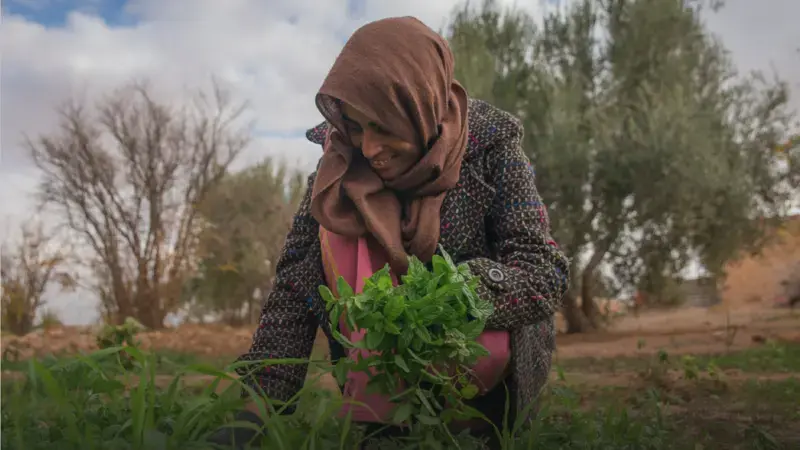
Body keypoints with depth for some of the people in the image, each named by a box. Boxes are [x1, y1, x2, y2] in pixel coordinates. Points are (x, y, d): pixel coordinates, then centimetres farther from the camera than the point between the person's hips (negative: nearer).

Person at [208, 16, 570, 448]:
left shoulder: (489, 145, -16)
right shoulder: (341, 160, -11)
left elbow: (545, 272, -22)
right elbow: (295, 283, -15)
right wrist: (261, 399, -26)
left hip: (489, 342, -3)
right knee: (338, 223, -22)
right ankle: (378, 404, -20)